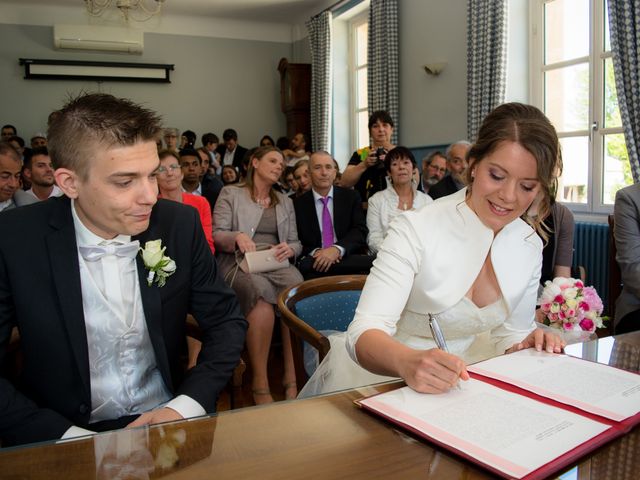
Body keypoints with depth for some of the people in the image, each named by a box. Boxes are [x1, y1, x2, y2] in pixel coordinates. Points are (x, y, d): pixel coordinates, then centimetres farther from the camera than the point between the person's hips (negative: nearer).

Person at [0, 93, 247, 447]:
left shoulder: (180, 224, -6)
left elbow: (227, 321, 1)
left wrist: (186, 406, -12)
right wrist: (65, 436, -19)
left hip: (168, 420, 1)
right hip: (66, 432, 0)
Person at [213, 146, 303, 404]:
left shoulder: (285, 201, 25)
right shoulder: (230, 193, 13)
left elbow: (296, 243, 20)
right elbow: (217, 235, 3)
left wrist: (289, 249, -5)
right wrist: (237, 236, -18)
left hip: (277, 264, 3)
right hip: (240, 263, -3)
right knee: (262, 292, -39)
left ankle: (292, 378, -31)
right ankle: (260, 384, -33)